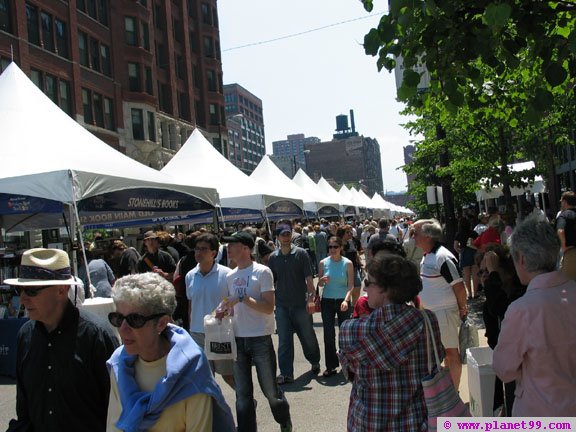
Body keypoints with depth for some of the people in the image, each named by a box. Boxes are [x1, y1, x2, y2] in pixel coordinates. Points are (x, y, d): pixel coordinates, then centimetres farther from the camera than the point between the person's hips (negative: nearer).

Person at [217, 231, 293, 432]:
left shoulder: (262, 272, -9)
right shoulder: (230, 276, 9)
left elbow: (269, 308, -15)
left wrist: (242, 298, -20)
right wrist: (224, 310, -2)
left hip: (260, 338, -5)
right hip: (238, 338, 5)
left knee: (270, 389, 7)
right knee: (242, 394, 10)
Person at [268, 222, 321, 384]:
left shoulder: (301, 253, -5)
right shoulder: (273, 257, 3)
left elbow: (309, 278, -6)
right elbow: (272, 281, 9)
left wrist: (310, 298, -13)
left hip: (301, 303, -2)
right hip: (282, 304, 2)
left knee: (307, 336, 12)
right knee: (284, 340, 4)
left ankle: (315, 362, 36)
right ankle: (286, 373, 12)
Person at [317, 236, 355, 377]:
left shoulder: (347, 263, -6)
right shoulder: (323, 263, -1)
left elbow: (351, 285, -9)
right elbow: (319, 284, 5)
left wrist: (346, 300, -24)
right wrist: (323, 280, -18)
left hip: (343, 301, -1)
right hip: (327, 301, 1)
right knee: (328, 334, 1)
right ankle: (330, 366, 10)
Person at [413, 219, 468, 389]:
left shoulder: (443, 257, -22)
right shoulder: (427, 256, 7)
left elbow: (459, 287, -21)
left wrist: (462, 309, -10)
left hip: (445, 311, -9)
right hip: (432, 312, 9)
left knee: (451, 352, 3)